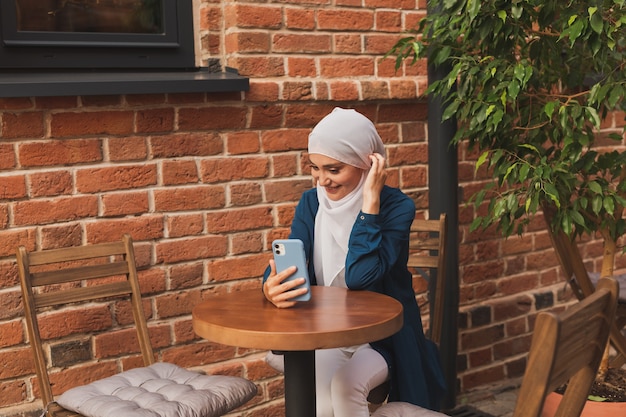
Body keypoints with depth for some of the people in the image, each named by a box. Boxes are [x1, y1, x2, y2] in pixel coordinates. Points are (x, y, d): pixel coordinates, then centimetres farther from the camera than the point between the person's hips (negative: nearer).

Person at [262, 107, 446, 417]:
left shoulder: (396, 206, -12)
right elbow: (287, 262, -10)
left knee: (344, 385, -32)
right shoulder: (310, 203, 2)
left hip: (381, 337, -3)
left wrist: (370, 202, -25)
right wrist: (272, 287, -33)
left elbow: (361, 276, -25)